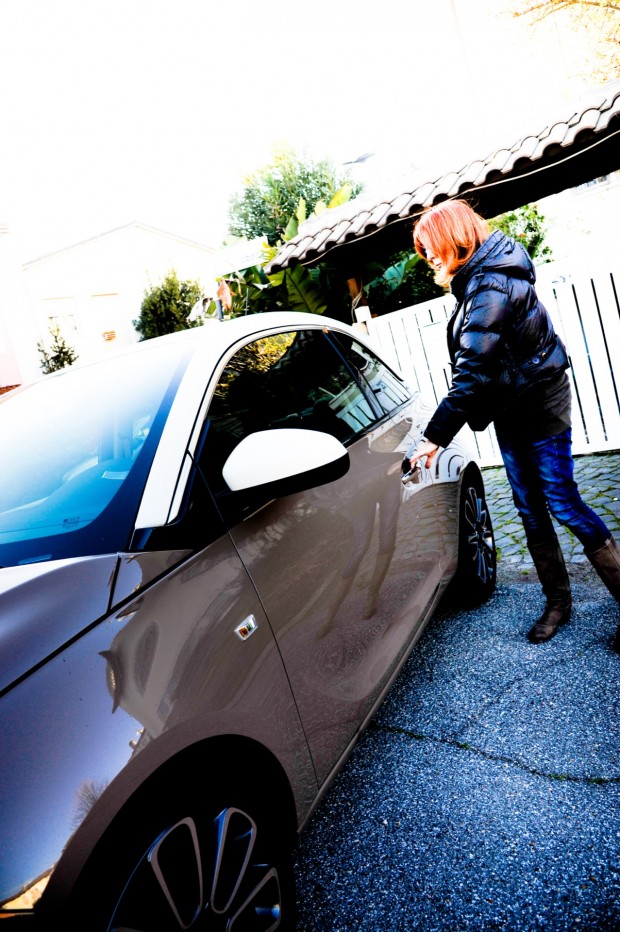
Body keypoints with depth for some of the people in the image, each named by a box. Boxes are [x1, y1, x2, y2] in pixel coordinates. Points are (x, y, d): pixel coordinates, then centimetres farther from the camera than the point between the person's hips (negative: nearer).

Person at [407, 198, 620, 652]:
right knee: (531, 511, 11)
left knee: (563, 503, -4)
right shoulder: (479, 276, 7)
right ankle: (557, 601, 24)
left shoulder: (490, 287, -24)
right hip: (512, 412, 9)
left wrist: (435, 436, -29)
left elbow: (472, 372, -30)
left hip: (539, 407, -9)